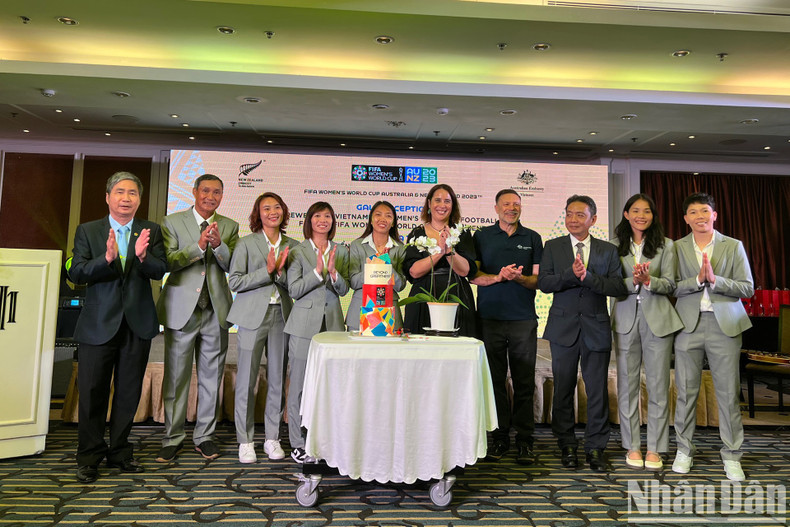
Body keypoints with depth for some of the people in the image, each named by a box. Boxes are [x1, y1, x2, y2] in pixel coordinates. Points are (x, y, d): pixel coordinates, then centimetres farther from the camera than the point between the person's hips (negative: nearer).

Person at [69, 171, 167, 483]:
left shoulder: (151, 231, 3)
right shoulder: (87, 231, 3)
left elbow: (160, 271, -8)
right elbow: (76, 273, -8)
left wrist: (142, 256, -29)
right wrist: (107, 258, -26)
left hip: (138, 323, 1)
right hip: (99, 323, -1)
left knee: (129, 391, 11)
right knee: (92, 391, 5)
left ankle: (120, 452, 27)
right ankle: (90, 457, 22)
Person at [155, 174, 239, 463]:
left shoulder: (229, 226, 8)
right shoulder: (172, 222, 3)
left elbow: (233, 266, -2)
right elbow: (168, 262, -8)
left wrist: (218, 244, -20)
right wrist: (199, 246, -21)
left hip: (216, 310, 2)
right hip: (181, 309, -2)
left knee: (211, 378, 9)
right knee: (176, 377, 5)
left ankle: (204, 435, 23)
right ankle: (173, 437, 20)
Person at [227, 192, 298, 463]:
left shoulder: (293, 245, 10)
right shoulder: (246, 243, 3)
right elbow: (234, 281, -4)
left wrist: (280, 271, -11)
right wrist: (267, 272, -13)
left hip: (282, 315, 3)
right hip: (253, 316, -2)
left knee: (278, 379, 6)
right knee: (246, 380, 1)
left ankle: (272, 438, 19)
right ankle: (245, 440, 15)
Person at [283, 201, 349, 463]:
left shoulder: (341, 252, 12)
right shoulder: (298, 251, 3)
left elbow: (344, 290, 6)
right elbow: (294, 290, -5)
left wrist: (333, 272, -12)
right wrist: (318, 272, -15)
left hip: (332, 323, 3)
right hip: (305, 322, -3)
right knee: (300, 383, 1)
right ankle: (298, 443, 14)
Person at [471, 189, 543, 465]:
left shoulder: (532, 238, 11)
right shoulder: (482, 236, 10)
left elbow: (539, 279, 6)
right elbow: (473, 275, 3)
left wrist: (519, 277, -14)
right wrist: (498, 277, -14)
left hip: (523, 319, 0)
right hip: (489, 318, 0)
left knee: (524, 382, 2)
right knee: (495, 379, 5)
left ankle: (524, 441, 12)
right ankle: (500, 437, 17)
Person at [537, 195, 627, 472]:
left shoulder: (608, 250, 7)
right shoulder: (552, 247, 6)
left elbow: (619, 287, -5)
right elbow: (543, 283, -6)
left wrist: (587, 276, -19)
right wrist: (571, 273, -21)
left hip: (596, 327, 0)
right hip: (564, 327, 0)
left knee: (598, 390, 4)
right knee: (563, 389, 7)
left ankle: (595, 447, 18)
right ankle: (567, 445, 22)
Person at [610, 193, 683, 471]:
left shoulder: (666, 245, 5)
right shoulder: (615, 246, 6)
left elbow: (670, 284, 0)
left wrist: (649, 280, -19)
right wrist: (633, 281, -18)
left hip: (658, 320, -1)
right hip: (625, 320, 1)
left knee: (658, 386, 3)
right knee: (627, 385, 6)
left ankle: (655, 448, 14)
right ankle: (632, 446, 18)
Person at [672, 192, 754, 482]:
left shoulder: (733, 246, 6)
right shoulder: (677, 248, 6)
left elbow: (747, 288, -1)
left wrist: (714, 279, -15)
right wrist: (698, 279, -16)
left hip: (724, 324, 0)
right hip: (689, 324, 0)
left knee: (728, 393, 3)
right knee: (686, 391, 7)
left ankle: (731, 455, 18)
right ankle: (684, 450, 20)